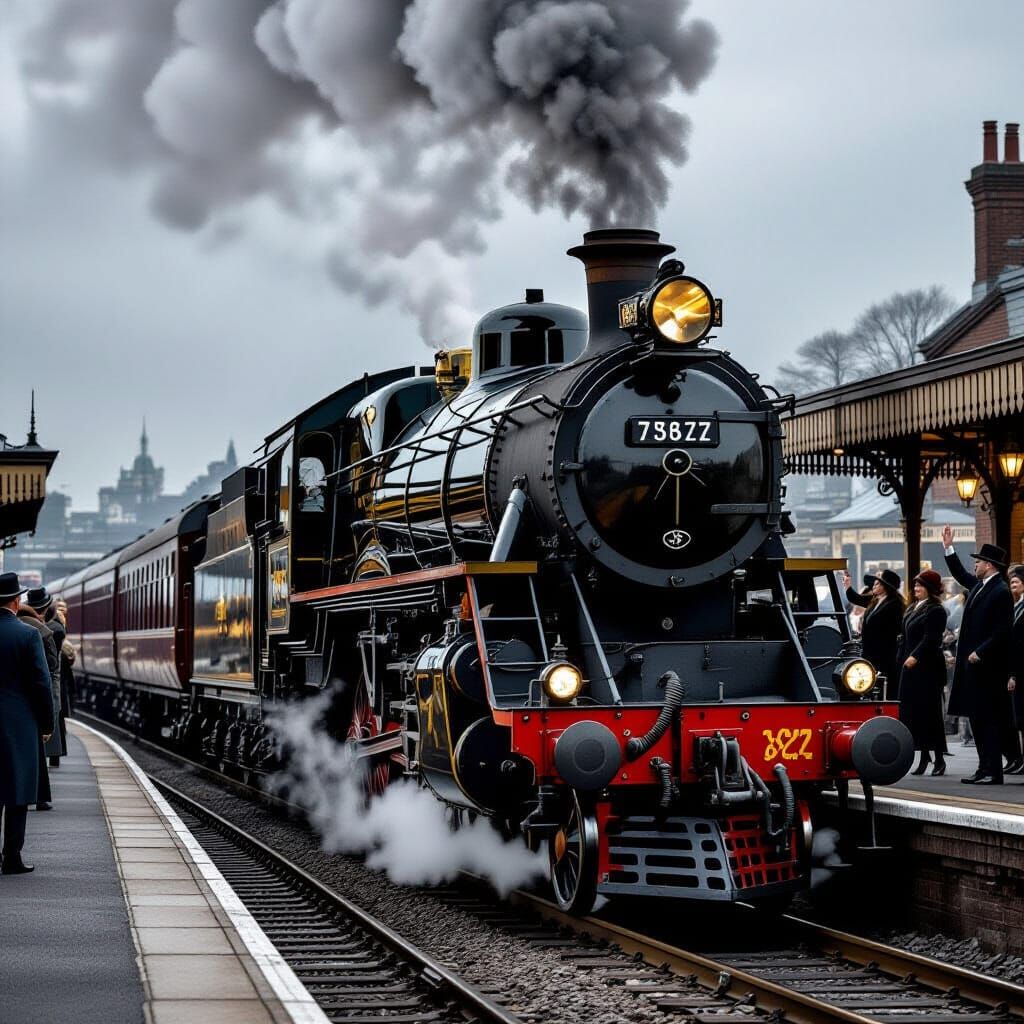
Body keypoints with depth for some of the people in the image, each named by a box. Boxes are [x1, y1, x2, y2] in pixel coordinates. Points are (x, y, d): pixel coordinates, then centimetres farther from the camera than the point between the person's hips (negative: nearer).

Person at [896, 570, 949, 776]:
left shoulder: (935, 611, -9)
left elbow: (931, 638, -18)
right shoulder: (912, 609, 16)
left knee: (929, 712, -5)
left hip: (927, 668, -8)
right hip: (910, 667, 8)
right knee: (912, 711, 6)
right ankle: (924, 756, 13)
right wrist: (901, 661, 12)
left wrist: (915, 656, -27)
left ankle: (939, 759, 1)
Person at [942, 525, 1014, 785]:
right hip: (972, 663, 9)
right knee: (977, 718, 11)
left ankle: (993, 772, -5)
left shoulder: (1001, 592, -15)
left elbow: (1002, 631, -18)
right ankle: (984, 769, 15)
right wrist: (948, 548, 27)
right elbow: (960, 574, 31)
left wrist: (979, 653, -19)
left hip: (987, 665, -9)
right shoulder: (979, 585, 11)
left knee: (988, 719, -7)